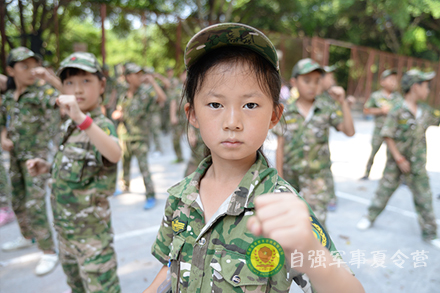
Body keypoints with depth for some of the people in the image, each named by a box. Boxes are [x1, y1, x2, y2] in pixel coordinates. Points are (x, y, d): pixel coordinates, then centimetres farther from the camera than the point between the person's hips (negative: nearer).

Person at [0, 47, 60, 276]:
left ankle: (49, 252, 5)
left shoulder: (42, 92, -13)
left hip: (36, 157, -7)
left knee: (34, 205, -8)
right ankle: (27, 237, 41)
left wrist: (49, 77, -41)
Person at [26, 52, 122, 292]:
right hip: (64, 225, 8)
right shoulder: (70, 126, 4)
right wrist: (47, 167, 1)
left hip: (91, 229, -8)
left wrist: (82, 119, -55)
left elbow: (114, 155, -45)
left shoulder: (102, 125, -21)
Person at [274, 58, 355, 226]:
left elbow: (349, 131, -13)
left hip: (317, 179, -1)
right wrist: (279, 179, 0)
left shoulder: (328, 109, -4)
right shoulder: (286, 113, -3)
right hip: (291, 178, 2)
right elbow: (280, 147, -1)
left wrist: (343, 102, -22)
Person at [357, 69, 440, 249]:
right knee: (384, 190, 9)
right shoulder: (398, 111, -15)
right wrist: (399, 159, -15)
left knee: (424, 198, 9)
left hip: (417, 164, 5)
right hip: (396, 162, -5)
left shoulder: (425, 111, 3)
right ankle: (370, 217, 29)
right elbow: (387, 136, -16)